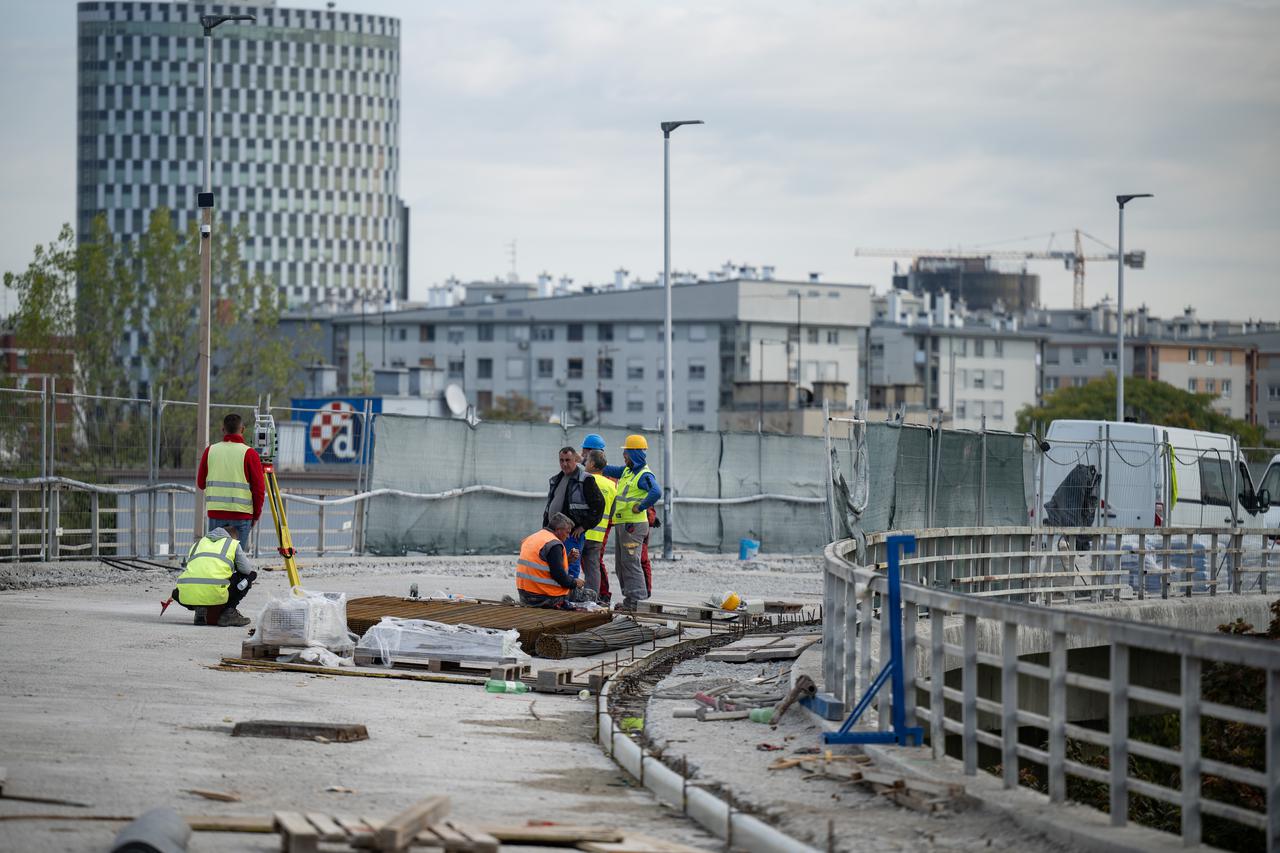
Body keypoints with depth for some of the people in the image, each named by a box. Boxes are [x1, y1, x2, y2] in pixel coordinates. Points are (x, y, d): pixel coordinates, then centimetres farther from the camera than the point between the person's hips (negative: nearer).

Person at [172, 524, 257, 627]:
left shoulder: (198, 543, 33)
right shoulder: (234, 543, 21)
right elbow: (248, 571, 18)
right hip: (215, 593, -4)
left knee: (177, 593, 40)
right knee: (249, 576, 17)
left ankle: (199, 609, 12)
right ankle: (228, 612, 10)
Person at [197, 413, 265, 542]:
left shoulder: (210, 451, 4)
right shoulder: (249, 454, -6)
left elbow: (201, 484, 12)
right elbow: (259, 488, -6)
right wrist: (256, 515, 5)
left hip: (215, 513, 3)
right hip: (241, 514, -3)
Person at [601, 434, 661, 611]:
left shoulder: (644, 475, -15)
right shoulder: (627, 470, 14)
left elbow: (656, 492, -31)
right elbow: (609, 470, 27)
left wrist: (640, 507, -24)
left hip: (633, 524, -10)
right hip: (621, 523, 10)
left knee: (630, 562, -10)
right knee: (620, 564, 14)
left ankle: (637, 600, -8)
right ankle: (629, 598, 20)